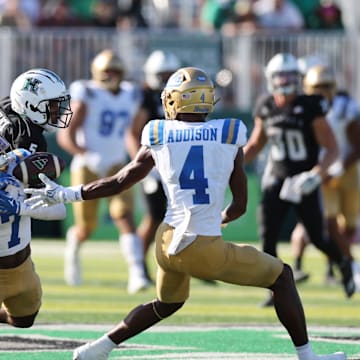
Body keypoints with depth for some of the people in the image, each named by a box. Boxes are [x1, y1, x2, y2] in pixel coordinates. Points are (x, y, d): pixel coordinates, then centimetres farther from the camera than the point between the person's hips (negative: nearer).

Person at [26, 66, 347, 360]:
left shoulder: (159, 138, 2)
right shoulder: (230, 138, -2)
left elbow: (119, 182, 12)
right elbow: (239, 206, 4)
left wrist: (64, 195, 24)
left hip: (169, 241, 4)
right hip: (206, 250, -4)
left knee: (167, 304, 33)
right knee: (282, 277, 15)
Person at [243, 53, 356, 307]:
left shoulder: (310, 107, -14)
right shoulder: (265, 107, 2)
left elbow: (332, 148, -12)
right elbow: (255, 145, 16)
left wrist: (317, 173, -27)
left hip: (303, 181, -4)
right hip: (276, 179, 4)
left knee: (317, 237, 2)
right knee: (268, 237, -7)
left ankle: (344, 264, 34)